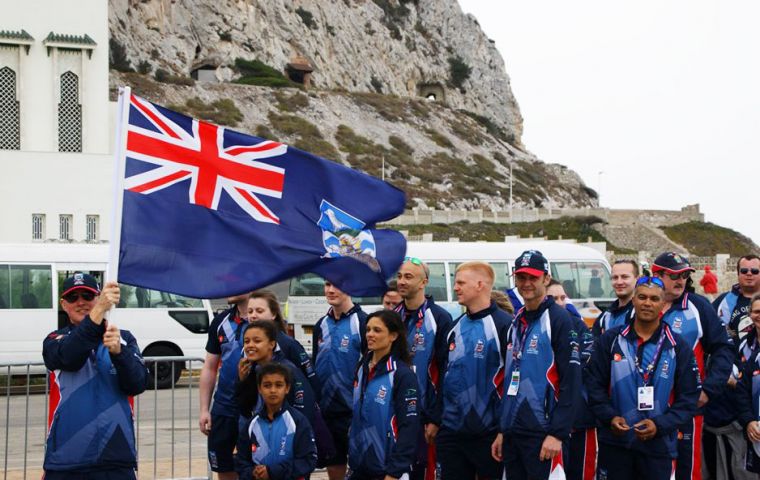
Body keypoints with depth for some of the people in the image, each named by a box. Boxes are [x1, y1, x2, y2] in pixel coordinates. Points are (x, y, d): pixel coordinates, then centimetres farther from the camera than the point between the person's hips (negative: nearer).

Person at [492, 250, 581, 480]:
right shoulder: (516, 322, 16)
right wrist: (502, 431, 17)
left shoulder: (559, 319, -7)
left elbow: (571, 382, -14)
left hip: (541, 434, -7)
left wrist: (557, 434, -19)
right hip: (512, 434, 7)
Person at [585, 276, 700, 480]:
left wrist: (660, 425, -14)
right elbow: (594, 384, 3)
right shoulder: (610, 340, 4)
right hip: (614, 442, 0)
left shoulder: (678, 347, 2)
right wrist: (610, 417, -13)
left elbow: (689, 398, 0)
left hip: (658, 445, 0)